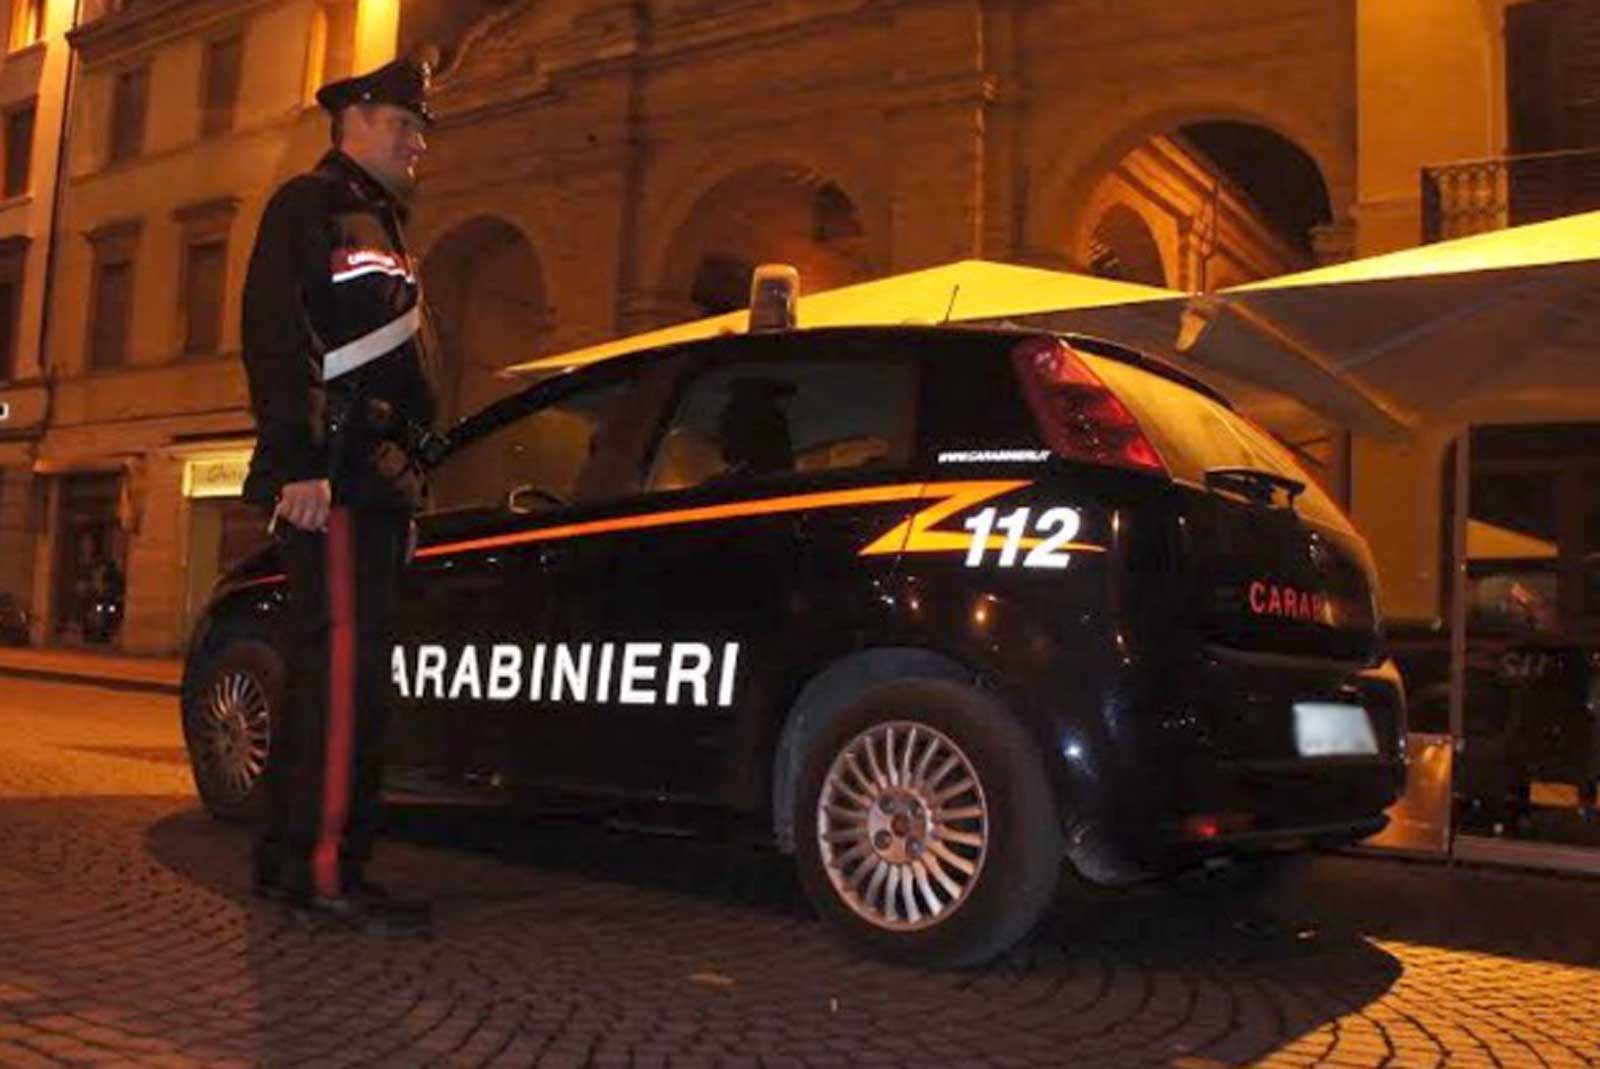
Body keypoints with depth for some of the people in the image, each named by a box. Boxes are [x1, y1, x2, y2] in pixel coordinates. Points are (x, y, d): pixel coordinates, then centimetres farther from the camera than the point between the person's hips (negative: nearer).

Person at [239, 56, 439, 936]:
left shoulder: (378, 227, 28)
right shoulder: (310, 205, -1)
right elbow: (276, 335, -14)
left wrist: (408, 482, 21)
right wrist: (300, 463, -23)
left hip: (372, 485, 10)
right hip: (333, 482, -10)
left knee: (325, 670, 10)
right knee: (343, 669, -13)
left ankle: (286, 859, 18)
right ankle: (326, 872, -10)